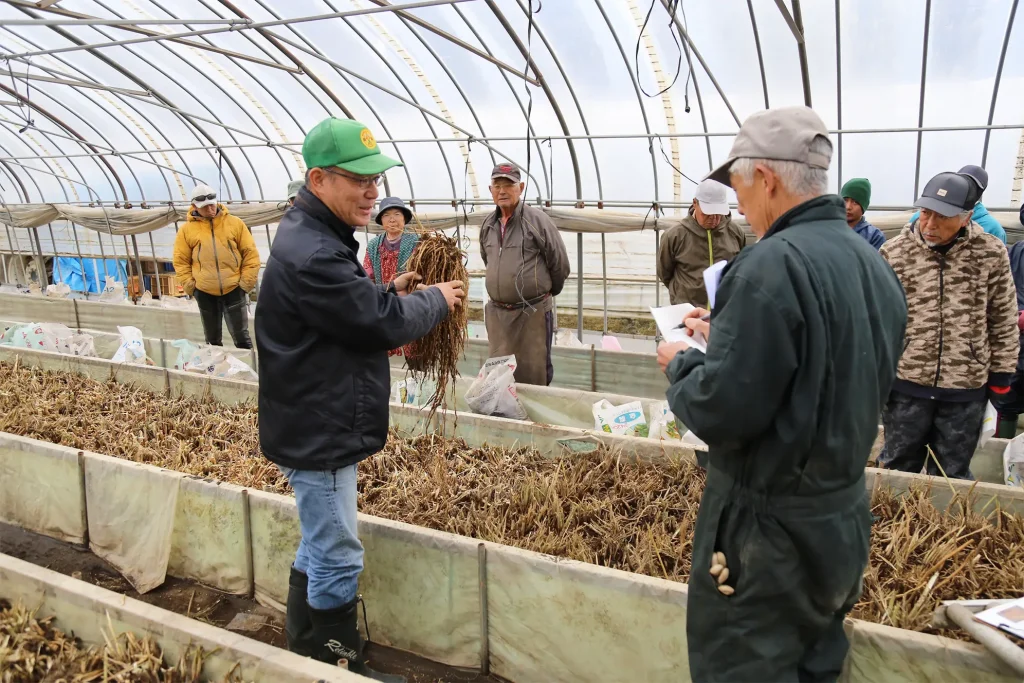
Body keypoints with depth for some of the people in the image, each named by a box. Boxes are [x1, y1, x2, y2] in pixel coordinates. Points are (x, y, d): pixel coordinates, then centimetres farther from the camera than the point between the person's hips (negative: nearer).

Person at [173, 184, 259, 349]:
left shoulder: (234, 223, 1)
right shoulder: (187, 229, 3)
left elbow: (251, 254, 2)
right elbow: (181, 261, 7)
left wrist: (246, 282, -4)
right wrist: (190, 286, -2)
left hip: (234, 289, -2)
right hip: (204, 292, 2)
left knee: (241, 336, 0)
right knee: (212, 338, 13)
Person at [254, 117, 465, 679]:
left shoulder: (315, 238, 11)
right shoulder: (310, 254, -24)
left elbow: (352, 306, 19)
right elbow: (384, 321, -23)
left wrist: (392, 292, 1)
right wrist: (436, 298, -5)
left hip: (317, 427, 11)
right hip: (319, 435, -11)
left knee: (318, 548, 22)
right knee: (337, 559, 4)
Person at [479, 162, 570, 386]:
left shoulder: (537, 219, -9)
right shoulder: (488, 225, 9)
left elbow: (560, 264, -3)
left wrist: (547, 292, 9)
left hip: (533, 312, -5)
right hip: (497, 312, 6)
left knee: (534, 375, 2)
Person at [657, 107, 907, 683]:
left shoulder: (775, 263, -23)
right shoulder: (874, 263, 5)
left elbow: (720, 411, -26)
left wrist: (681, 364, -6)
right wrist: (729, 336, 13)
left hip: (770, 527, -9)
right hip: (845, 517, 9)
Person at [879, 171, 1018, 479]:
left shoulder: (992, 253, -6)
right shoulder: (893, 253, -7)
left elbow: (1004, 320, 3)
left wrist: (1001, 375, 5)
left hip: (967, 389, 1)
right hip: (906, 384, 0)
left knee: (952, 477, 15)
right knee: (898, 469, 15)